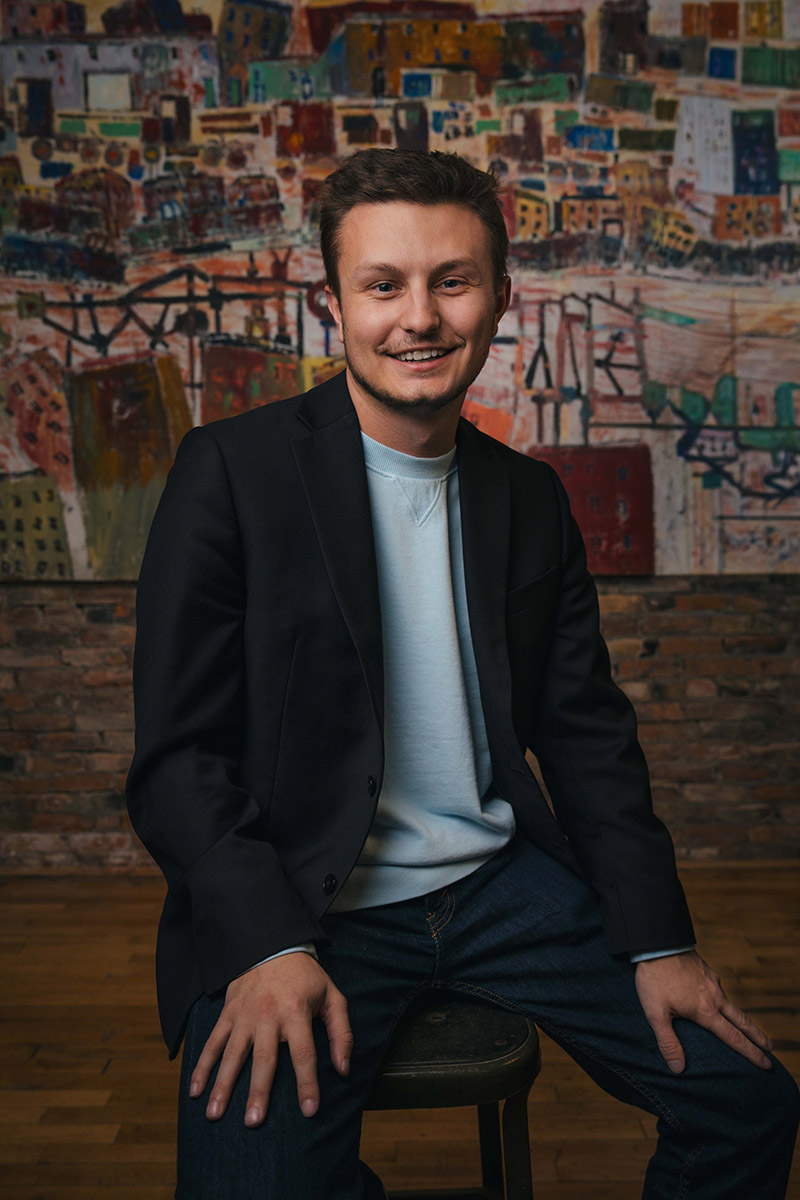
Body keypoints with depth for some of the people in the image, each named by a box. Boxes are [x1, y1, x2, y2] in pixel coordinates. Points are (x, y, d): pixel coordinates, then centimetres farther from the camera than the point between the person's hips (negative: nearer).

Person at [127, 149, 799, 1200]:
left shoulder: (530, 498, 8)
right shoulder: (233, 471, -7)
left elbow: (588, 735, 10)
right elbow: (178, 754, -9)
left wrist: (657, 941, 2)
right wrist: (267, 949, -22)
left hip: (502, 880, 4)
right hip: (303, 905, -3)